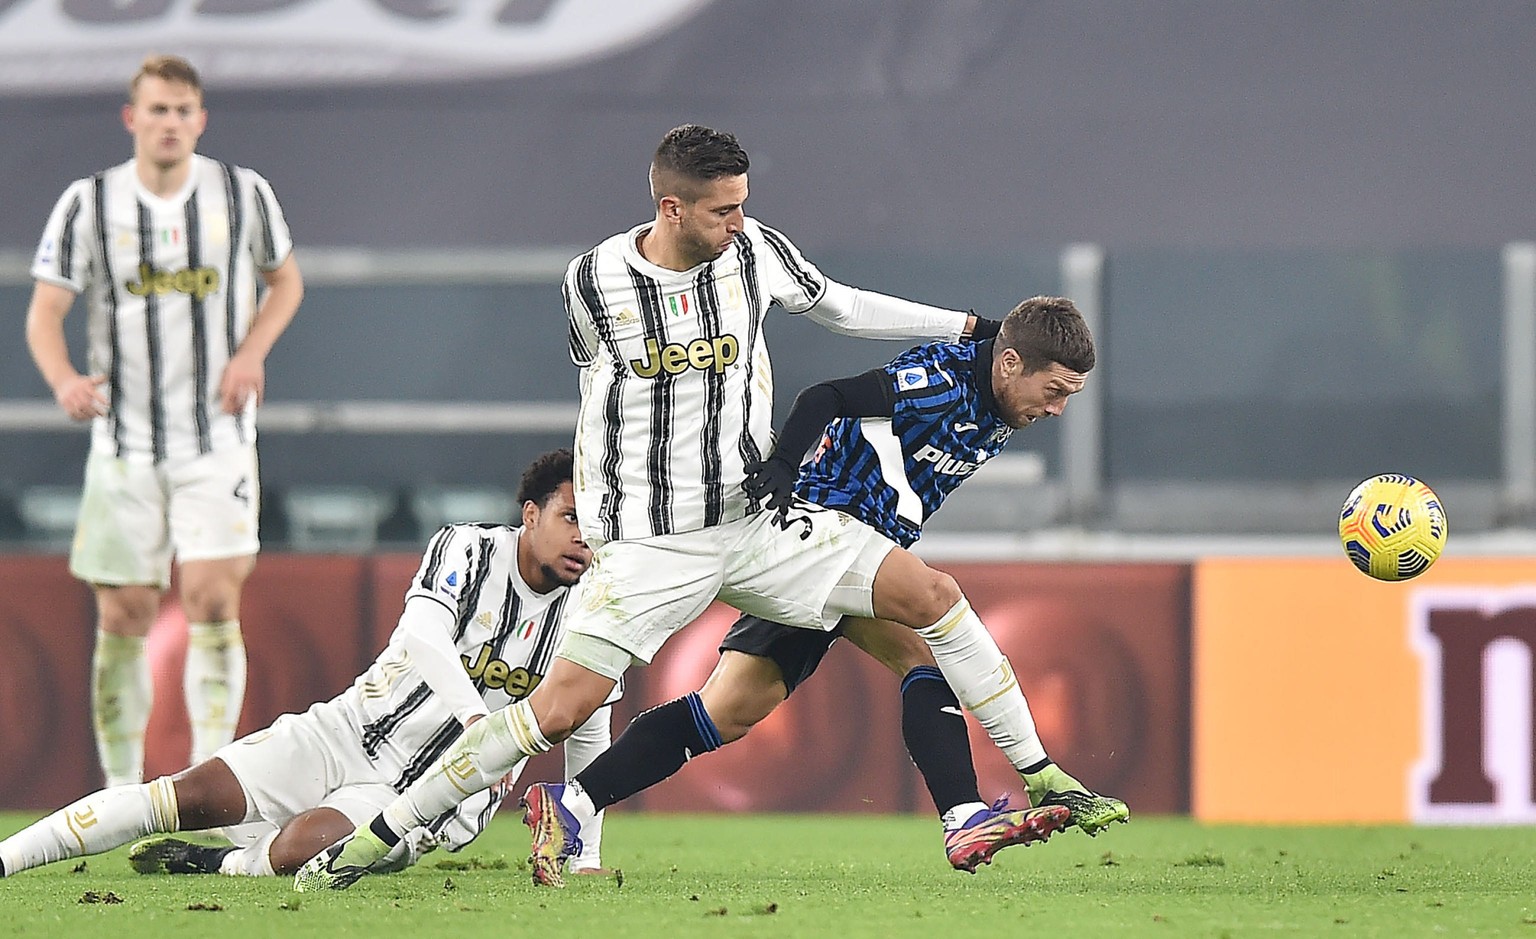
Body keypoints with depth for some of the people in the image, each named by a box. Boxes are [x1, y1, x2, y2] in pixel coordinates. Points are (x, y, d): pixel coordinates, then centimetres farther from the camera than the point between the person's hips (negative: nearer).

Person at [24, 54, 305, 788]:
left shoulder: (243, 194, 0)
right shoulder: (89, 204, -3)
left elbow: (285, 279, 15)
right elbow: (44, 312, -5)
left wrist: (252, 350, -4)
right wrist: (63, 380, -26)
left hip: (218, 438, 0)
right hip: (124, 444, 0)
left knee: (213, 599, -15)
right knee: (123, 619, 1)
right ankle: (122, 792, 12)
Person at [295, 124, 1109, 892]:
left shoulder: (755, 251, -4)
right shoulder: (593, 281, -9)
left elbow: (837, 306, 15)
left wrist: (965, 327, 15)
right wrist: (590, 521, 14)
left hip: (755, 517, 3)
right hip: (648, 542, -3)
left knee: (930, 595, -9)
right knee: (560, 709, -15)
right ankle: (374, 838, -6)